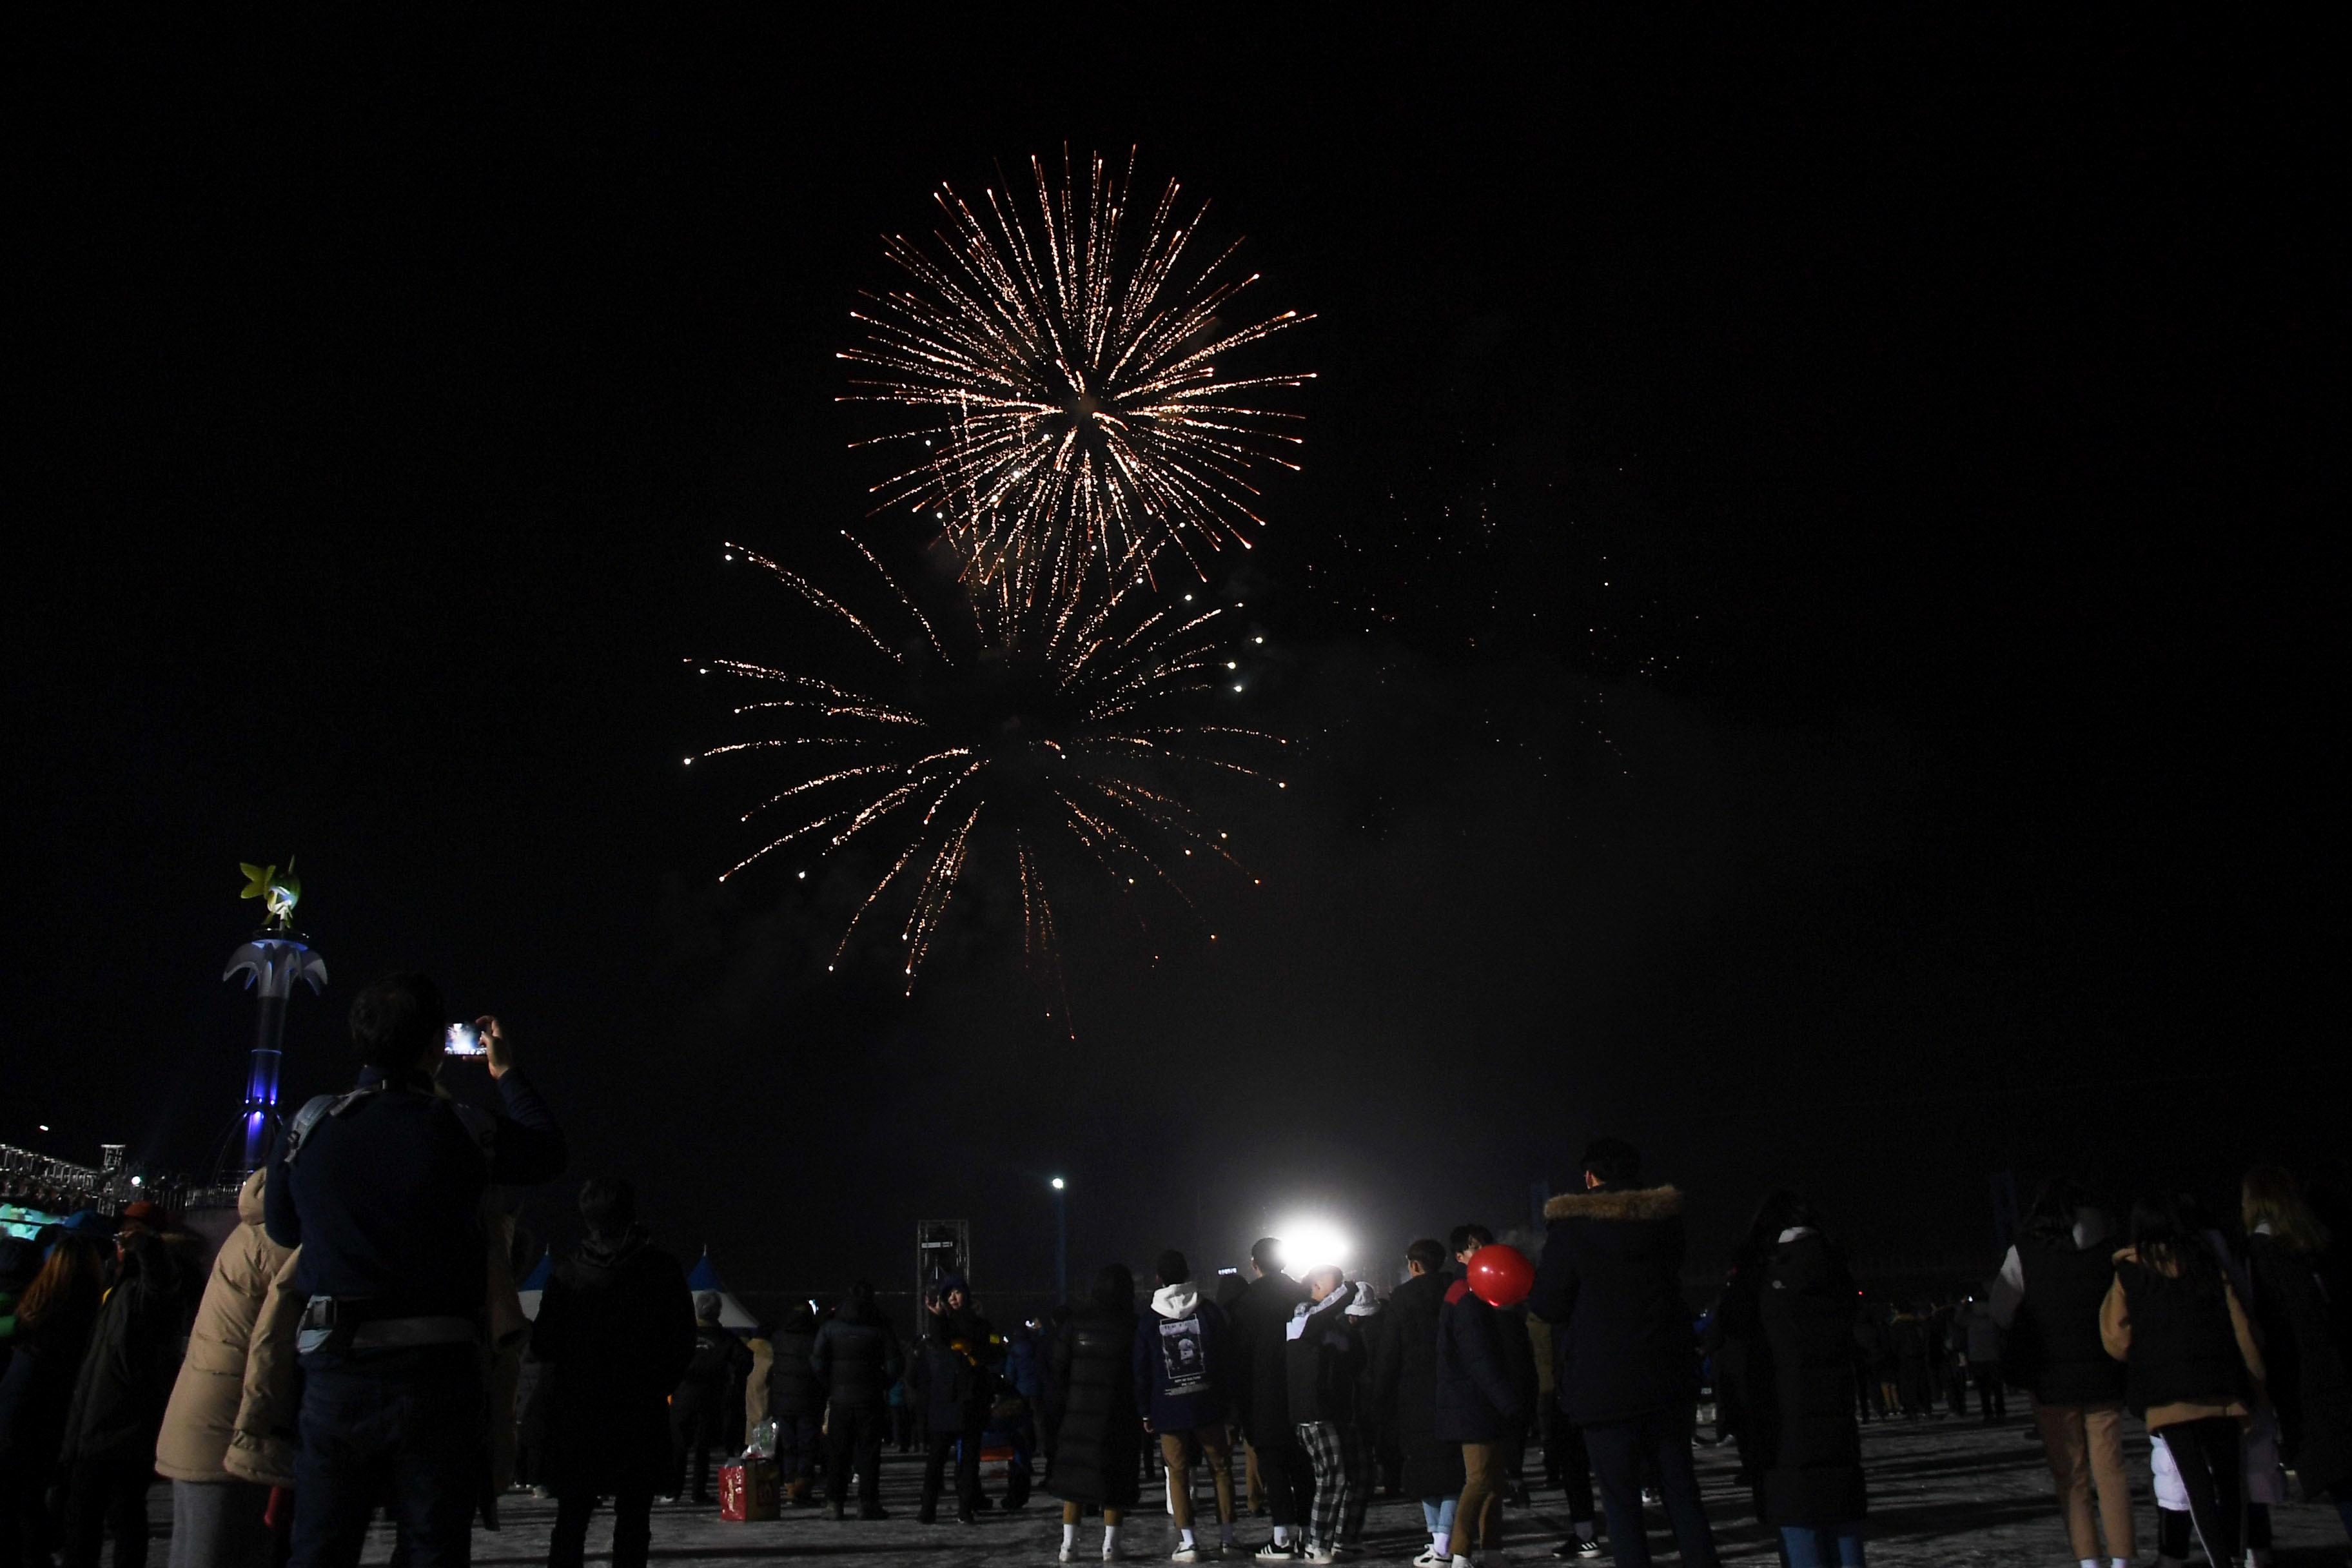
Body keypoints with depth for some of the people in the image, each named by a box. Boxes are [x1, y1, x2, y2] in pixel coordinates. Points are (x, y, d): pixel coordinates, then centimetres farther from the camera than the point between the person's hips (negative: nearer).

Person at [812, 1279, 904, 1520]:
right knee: (869, 1451, 2)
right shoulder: (880, 1326, -2)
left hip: (839, 1397, 1)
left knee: (837, 1451, 8)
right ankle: (867, 1503, -1)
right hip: (870, 1399, -1)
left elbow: (816, 1361, -1)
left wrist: (830, 1386, 8)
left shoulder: (831, 1326, 3)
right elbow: (895, 1363, -5)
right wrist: (884, 1385, 8)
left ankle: (834, 1502, 6)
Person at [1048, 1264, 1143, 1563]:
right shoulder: (1131, 1324, -7)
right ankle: (1110, 1544, 9)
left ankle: (1069, 1543, 9)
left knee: (1074, 1474, 11)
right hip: (1119, 1417, -1)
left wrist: (1058, 1408, 6)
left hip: (1078, 1415, 2)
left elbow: (1057, 1367, 0)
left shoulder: (1074, 1321, -2)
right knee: (1116, 1478, 9)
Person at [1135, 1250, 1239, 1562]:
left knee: (1178, 1473, 6)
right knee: (1221, 1468, 12)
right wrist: (1231, 1401, 8)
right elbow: (1228, 1357, 1)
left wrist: (1145, 1412, 9)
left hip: (1168, 1410, 0)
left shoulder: (1147, 1321, -1)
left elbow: (1141, 1370, 1)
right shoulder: (1209, 1311, -2)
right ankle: (1226, 1535, 14)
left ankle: (1188, 1541, 0)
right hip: (1209, 1407, 1)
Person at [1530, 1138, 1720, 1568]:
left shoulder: (1571, 1225, -11)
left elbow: (1548, 1306, -8)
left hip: (1604, 1387, -4)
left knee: (1622, 1500, 3)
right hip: (1669, 1382, 4)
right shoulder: (1666, 1216, 2)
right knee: (1681, 1490, 15)